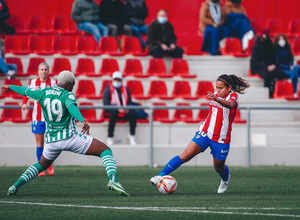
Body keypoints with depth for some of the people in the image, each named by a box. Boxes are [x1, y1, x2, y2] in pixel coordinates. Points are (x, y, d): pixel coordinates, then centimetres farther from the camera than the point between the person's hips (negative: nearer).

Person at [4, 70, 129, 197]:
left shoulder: (43, 93, 7)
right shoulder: (67, 95, -8)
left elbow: (25, 91, 23)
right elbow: (72, 107, -30)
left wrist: (10, 86, 42)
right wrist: (83, 121, -48)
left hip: (52, 141, 6)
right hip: (69, 138, -6)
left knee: (42, 165, 32)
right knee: (105, 151, -3)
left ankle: (15, 186, 19)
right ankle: (113, 180, -28)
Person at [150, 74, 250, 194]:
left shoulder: (233, 95, -13)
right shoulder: (216, 94, 8)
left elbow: (230, 104, -40)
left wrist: (216, 99, -57)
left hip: (221, 139, -4)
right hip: (205, 133, 4)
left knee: (219, 168, 11)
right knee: (185, 155, -13)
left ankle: (225, 179, 48)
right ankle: (161, 176, -16)